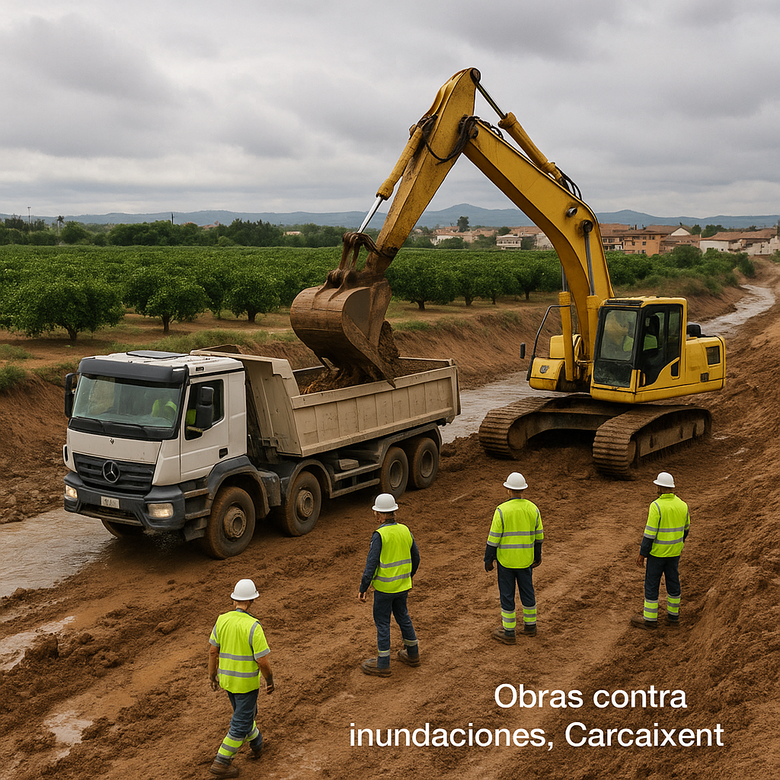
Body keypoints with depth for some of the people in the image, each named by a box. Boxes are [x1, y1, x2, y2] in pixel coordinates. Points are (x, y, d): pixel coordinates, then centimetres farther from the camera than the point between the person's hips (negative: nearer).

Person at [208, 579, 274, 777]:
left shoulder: (222, 620, -8)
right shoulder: (253, 626, -25)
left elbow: (213, 651, 1)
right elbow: (263, 661, -22)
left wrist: (212, 676, 15)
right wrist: (270, 681, -5)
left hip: (226, 679, 6)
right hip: (247, 682, -6)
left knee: (244, 711, 27)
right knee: (241, 723, 7)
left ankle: (256, 743, 47)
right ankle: (221, 763, 10)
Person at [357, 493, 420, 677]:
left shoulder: (379, 535, -19)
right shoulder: (405, 530, 0)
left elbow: (371, 564, -21)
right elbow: (415, 557, 10)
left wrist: (363, 589, -14)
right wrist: (408, 577, 26)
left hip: (384, 587, -6)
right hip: (403, 585, 6)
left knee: (382, 622, 5)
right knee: (403, 616, 22)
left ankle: (382, 664, 13)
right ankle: (413, 654, 35)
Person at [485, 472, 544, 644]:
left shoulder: (502, 510, -17)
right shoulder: (533, 509, -4)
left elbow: (493, 538, -14)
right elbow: (538, 537, 5)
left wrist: (488, 560, -4)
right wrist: (537, 557, 17)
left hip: (506, 559, -4)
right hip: (525, 559, 4)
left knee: (507, 594, 6)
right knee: (527, 591, 19)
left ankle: (509, 632, 14)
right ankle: (530, 626, 32)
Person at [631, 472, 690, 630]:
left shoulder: (656, 506, -23)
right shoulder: (682, 505, -2)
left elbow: (650, 533, -21)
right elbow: (685, 528, 12)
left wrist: (642, 554, -13)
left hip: (657, 552, -6)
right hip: (675, 552, 6)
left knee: (651, 584, 6)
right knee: (673, 581, 17)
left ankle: (650, 619, 15)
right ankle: (673, 616, 27)